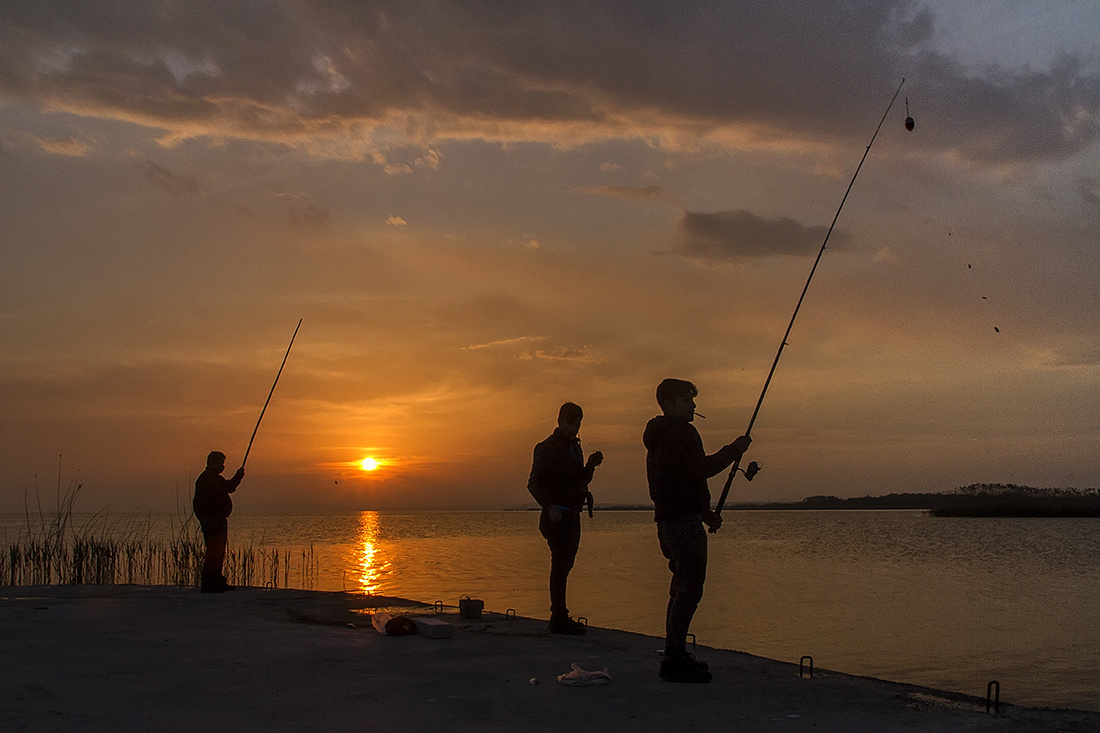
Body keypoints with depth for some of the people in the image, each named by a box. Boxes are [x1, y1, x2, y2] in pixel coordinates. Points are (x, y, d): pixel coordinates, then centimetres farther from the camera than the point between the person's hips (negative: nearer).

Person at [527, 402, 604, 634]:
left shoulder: (574, 447, 17)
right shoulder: (547, 449, -9)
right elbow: (534, 484, -14)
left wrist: (590, 466, 4)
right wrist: (549, 506, -28)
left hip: (572, 515, 9)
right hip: (558, 516, -9)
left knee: (565, 564, 12)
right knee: (561, 564, -9)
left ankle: (559, 616, 20)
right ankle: (559, 619, -6)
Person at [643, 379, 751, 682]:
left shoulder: (658, 437, 22)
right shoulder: (682, 432, -10)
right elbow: (701, 469, -21)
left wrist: (706, 513, 26)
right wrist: (735, 450, -9)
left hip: (667, 520, 11)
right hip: (685, 522, -11)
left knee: (682, 589, 16)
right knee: (689, 590, -10)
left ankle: (675, 655, 20)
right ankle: (674, 660, -11)